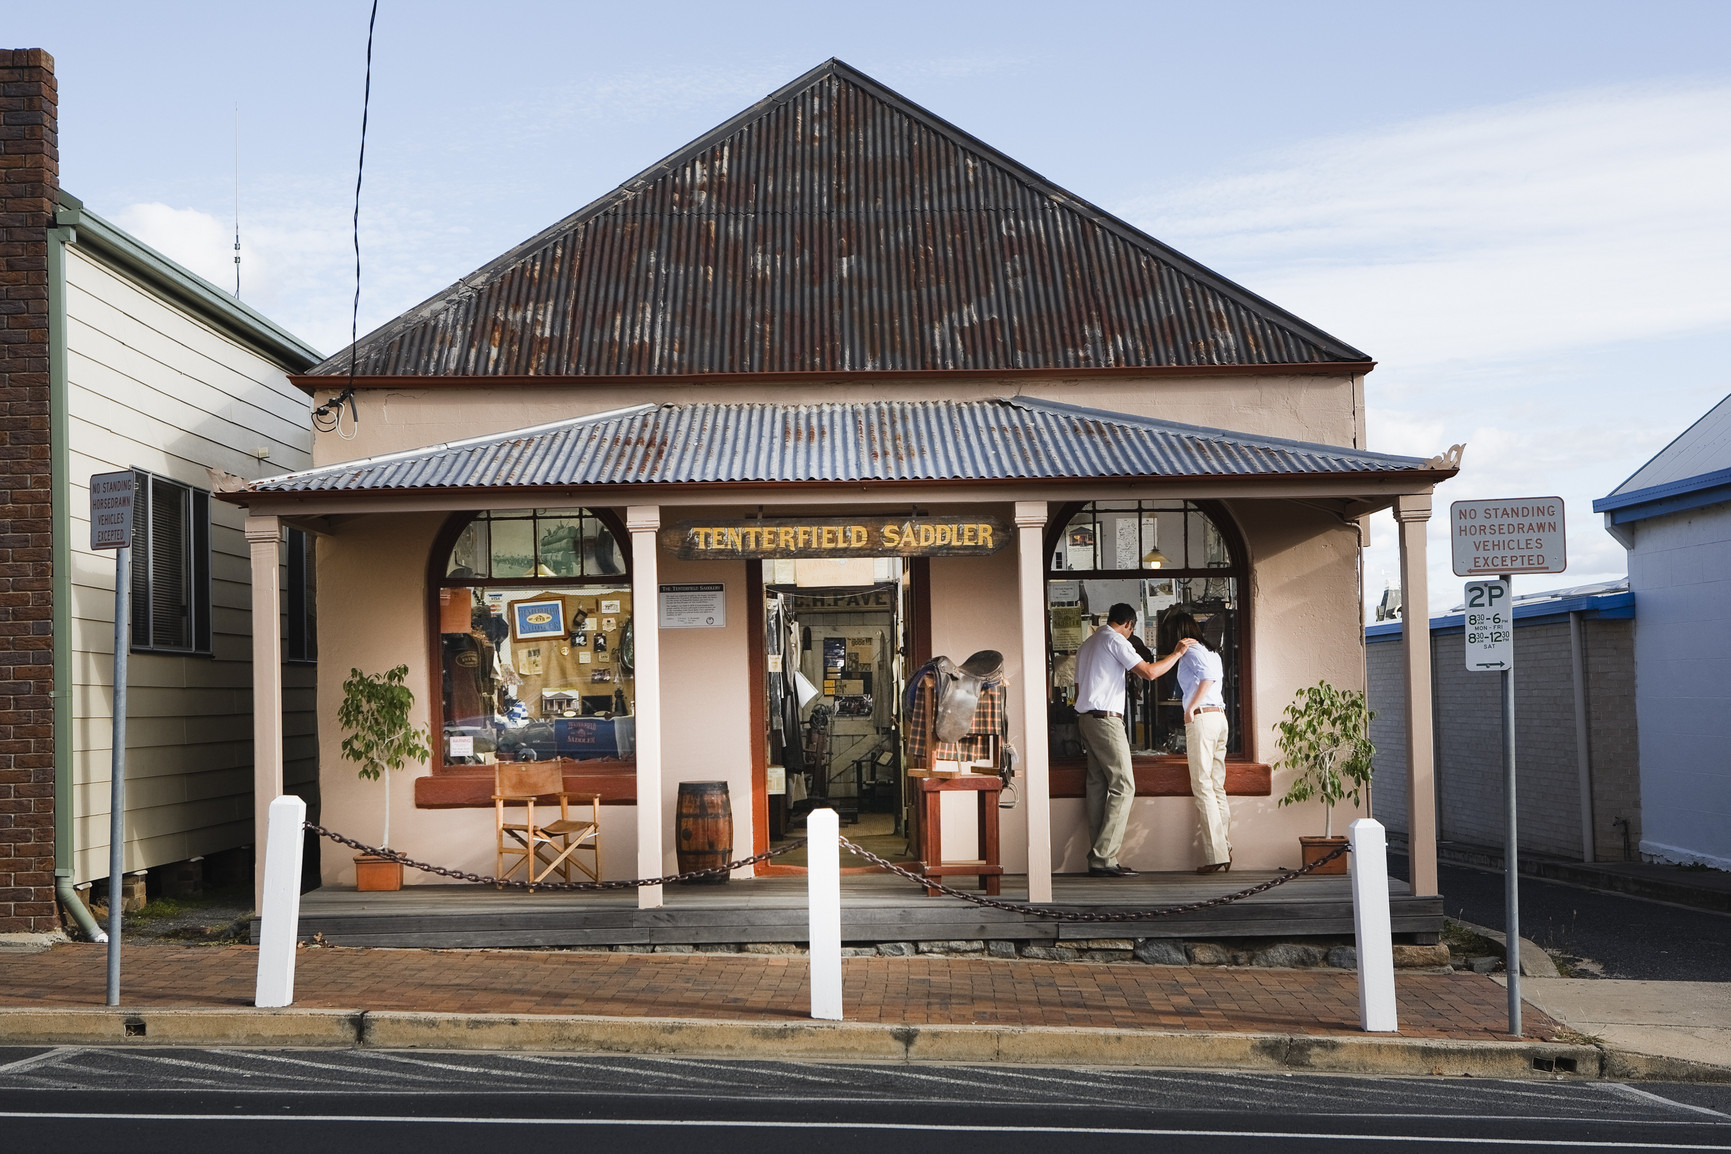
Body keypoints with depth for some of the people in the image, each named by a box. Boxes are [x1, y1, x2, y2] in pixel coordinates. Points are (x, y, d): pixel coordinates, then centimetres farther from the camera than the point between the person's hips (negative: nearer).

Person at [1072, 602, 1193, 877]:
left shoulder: (1087, 645, 23)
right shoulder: (1116, 641, -6)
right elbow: (1149, 672, -13)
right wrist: (1177, 652, 1)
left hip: (1085, 718, 10)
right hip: (1106, 719, -10)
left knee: (1097, 787, 6)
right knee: (1123, 786, -9)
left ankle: (1097, 859, 2)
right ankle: (1104, 859, -15)